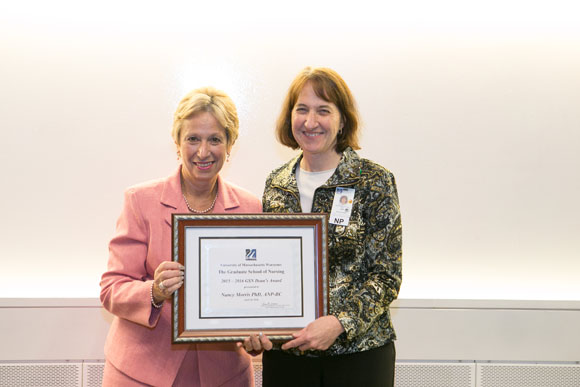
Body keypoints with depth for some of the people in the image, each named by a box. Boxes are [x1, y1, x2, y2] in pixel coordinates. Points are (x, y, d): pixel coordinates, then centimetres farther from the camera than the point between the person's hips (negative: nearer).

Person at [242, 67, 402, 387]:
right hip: (283, 351, 3)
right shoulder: (276, 184, 5)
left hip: (357, 351, -3)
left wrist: (339, 323, -21)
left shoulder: (374, 181, -6)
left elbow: (386, 276, -8)